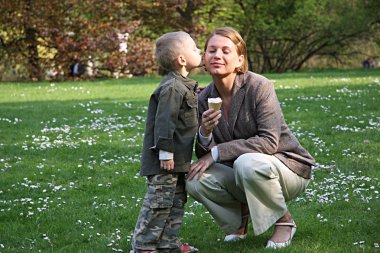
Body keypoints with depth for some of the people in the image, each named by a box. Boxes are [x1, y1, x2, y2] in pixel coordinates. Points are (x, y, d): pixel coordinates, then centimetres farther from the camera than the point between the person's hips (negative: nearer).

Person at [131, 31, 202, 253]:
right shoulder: (172, 88, -18)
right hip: (166, 159, -10)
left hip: (179, 159, 10)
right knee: (160, 202, -6)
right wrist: (166, 152, -23)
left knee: (177, 201, 15)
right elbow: (164, 122, -22)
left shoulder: (184, 86, 15)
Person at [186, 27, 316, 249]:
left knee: (247, 163, -36)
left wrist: (217, 152, -26)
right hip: (240, 173, 5)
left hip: (287, 166, -5)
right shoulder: (204, 99, -3)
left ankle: (284, 220, -9)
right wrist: (205, 133, -27)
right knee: (195, 179, -20)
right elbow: (205, 154, -4)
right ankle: (239, 217, 10)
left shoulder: (259, 87, -20)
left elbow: (269, 142, -26)